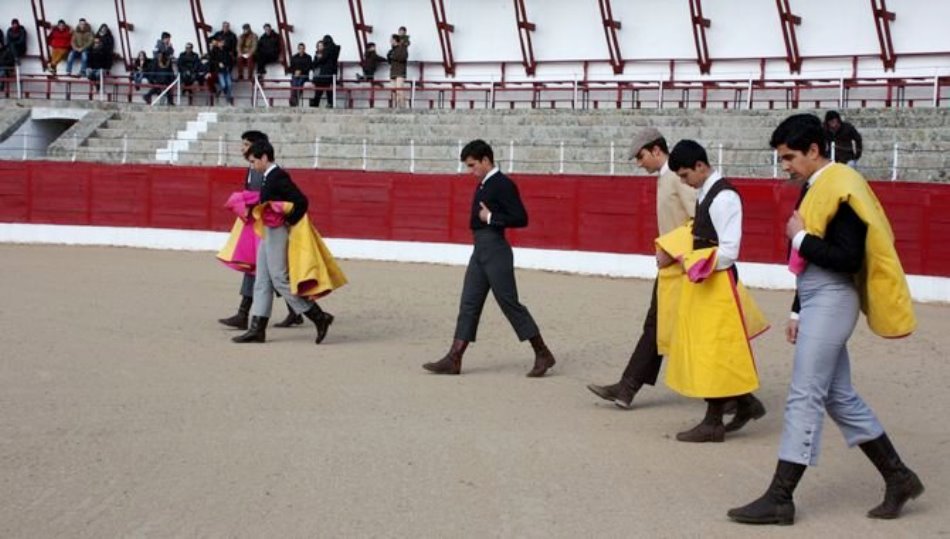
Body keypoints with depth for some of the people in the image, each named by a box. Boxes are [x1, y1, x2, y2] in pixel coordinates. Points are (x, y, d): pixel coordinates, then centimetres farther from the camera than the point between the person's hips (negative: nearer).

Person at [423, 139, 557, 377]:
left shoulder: (503, 185, -13)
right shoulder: (483, 186, 14)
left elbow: (520, 218, -18)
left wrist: (490, 218, -16)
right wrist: (480, 218, 7)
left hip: (495, 251, -9)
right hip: (480, 250, 9)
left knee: (510, 303, -4)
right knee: (469, 304, 6)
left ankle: (542, 354, 5)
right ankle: (454, 359, 6)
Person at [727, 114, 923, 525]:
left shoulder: (839, 189, -16)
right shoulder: (815, 188, 13)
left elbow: (848, 258, -24)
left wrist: (800, 238, -15)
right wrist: (797, 312, 19)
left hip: (830, 302, -10)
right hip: (817, 303, 10)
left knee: (804, 398, -8)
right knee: (839, 397, 15)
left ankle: (779, 499, -4)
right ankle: (898, 478, 25)